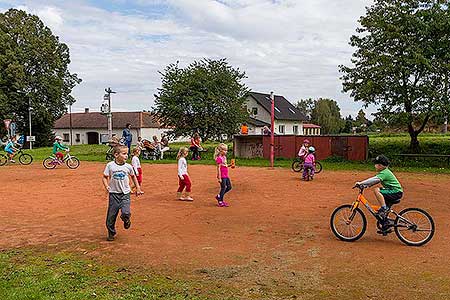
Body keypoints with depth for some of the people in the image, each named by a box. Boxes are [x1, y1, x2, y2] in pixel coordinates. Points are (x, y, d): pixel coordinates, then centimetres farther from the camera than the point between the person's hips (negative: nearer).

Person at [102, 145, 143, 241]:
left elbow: (133, 176, 16)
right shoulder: (110, 165, -6)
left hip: (125, 193, 0)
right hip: (114, 194, 0)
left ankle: (126, 220, 19)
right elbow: (105, 177, 5)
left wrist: (138, 188, 17)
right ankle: (111, 233, 26)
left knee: (126, 213, -18)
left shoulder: (128, 166, -1)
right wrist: (106, 186, -14)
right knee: (111, 215, 6)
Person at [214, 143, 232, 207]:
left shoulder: (224, 157, 12)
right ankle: (220, 202, 12)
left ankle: (219, 196, 25)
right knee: (223, 188, -1)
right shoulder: (219, 158, -15)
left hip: (226, 176, 9)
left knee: (229, 187, 11)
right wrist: (219, 178, -19)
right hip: (222, 176, -9)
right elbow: (218, 168, -18)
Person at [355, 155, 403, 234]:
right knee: (385, 213, 15)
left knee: (377, 190, -26)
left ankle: (383, 208, -19)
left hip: (396, 192, -10)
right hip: (394, 192, 11)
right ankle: (385, 227, 24)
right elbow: (375, 181, 16)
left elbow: (374, 179, -27)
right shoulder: (385, 172, 15)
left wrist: (361, 183, -28)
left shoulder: (385, 173, -16)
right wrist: (366, 185, 4)